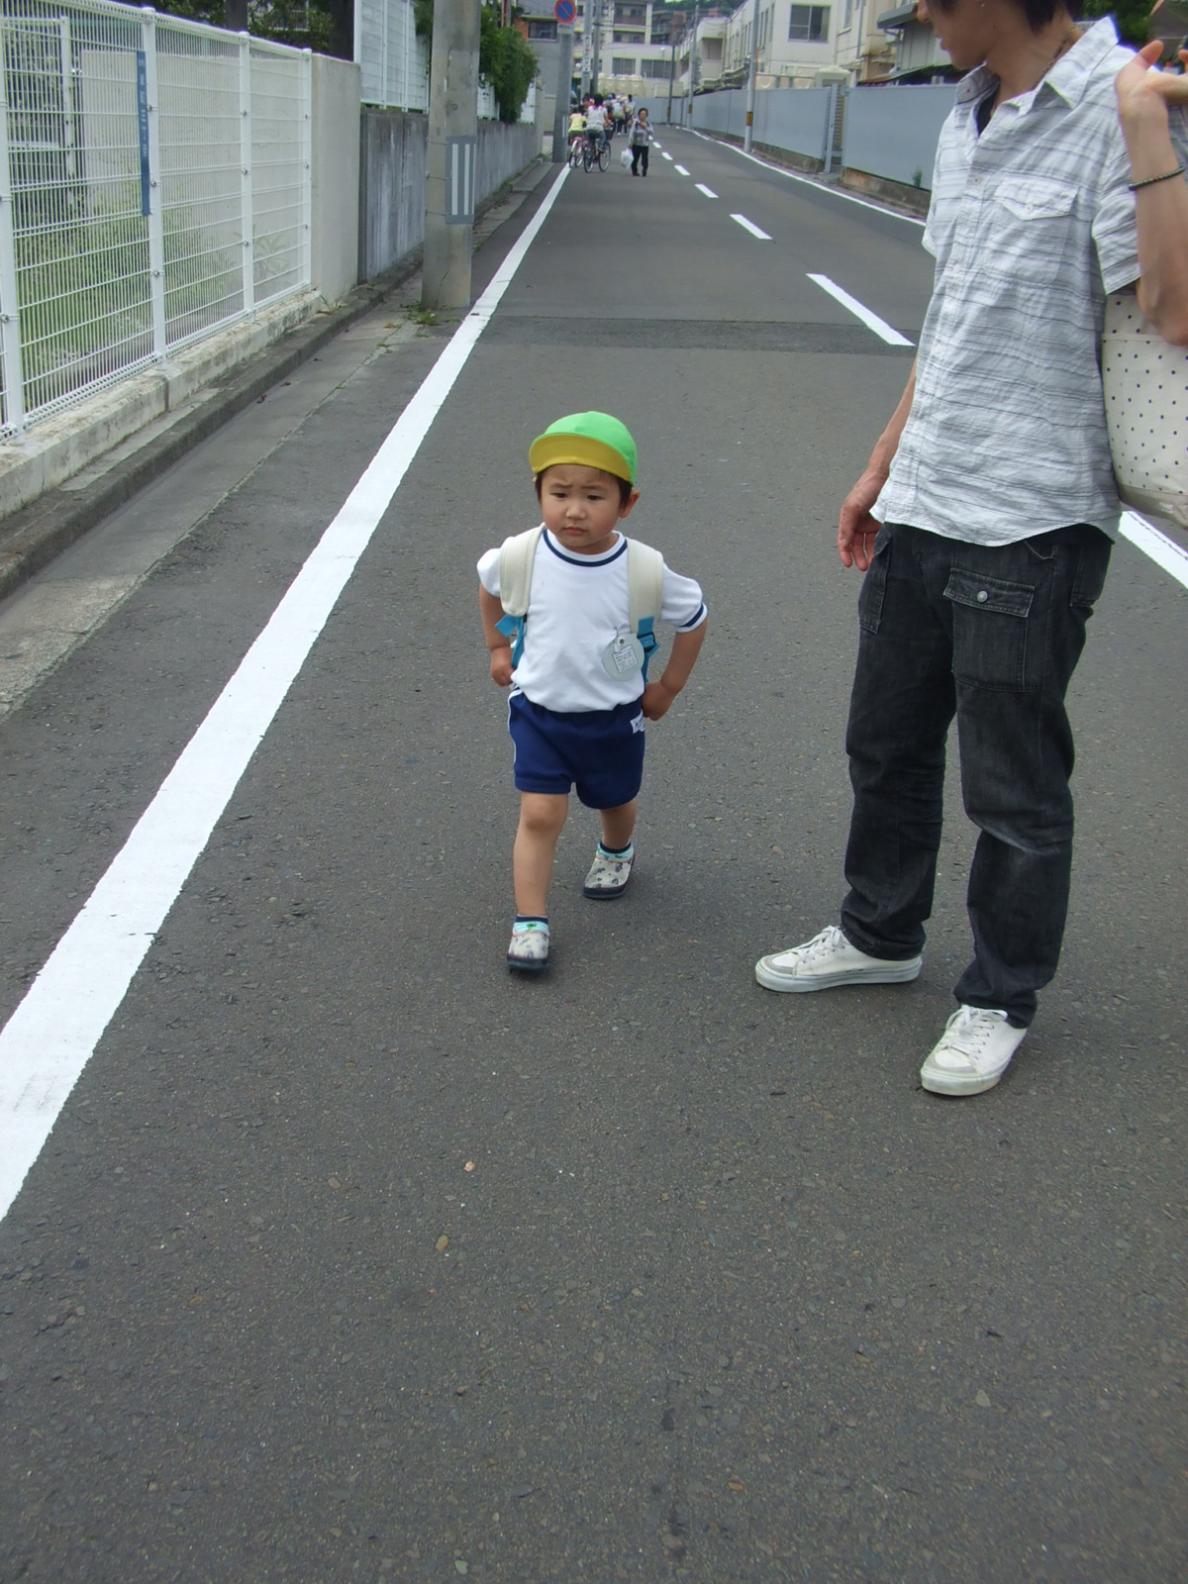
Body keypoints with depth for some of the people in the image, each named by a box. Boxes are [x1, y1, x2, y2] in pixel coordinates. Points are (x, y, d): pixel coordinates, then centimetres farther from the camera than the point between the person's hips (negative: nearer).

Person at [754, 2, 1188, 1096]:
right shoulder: (968, 120, 11)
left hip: (1033, 523, -8)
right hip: (921, 511, 8)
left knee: (1015, 789, 6)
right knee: (886, 745, 20)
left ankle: (1001, 998, 26)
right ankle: (882, 934, 42)